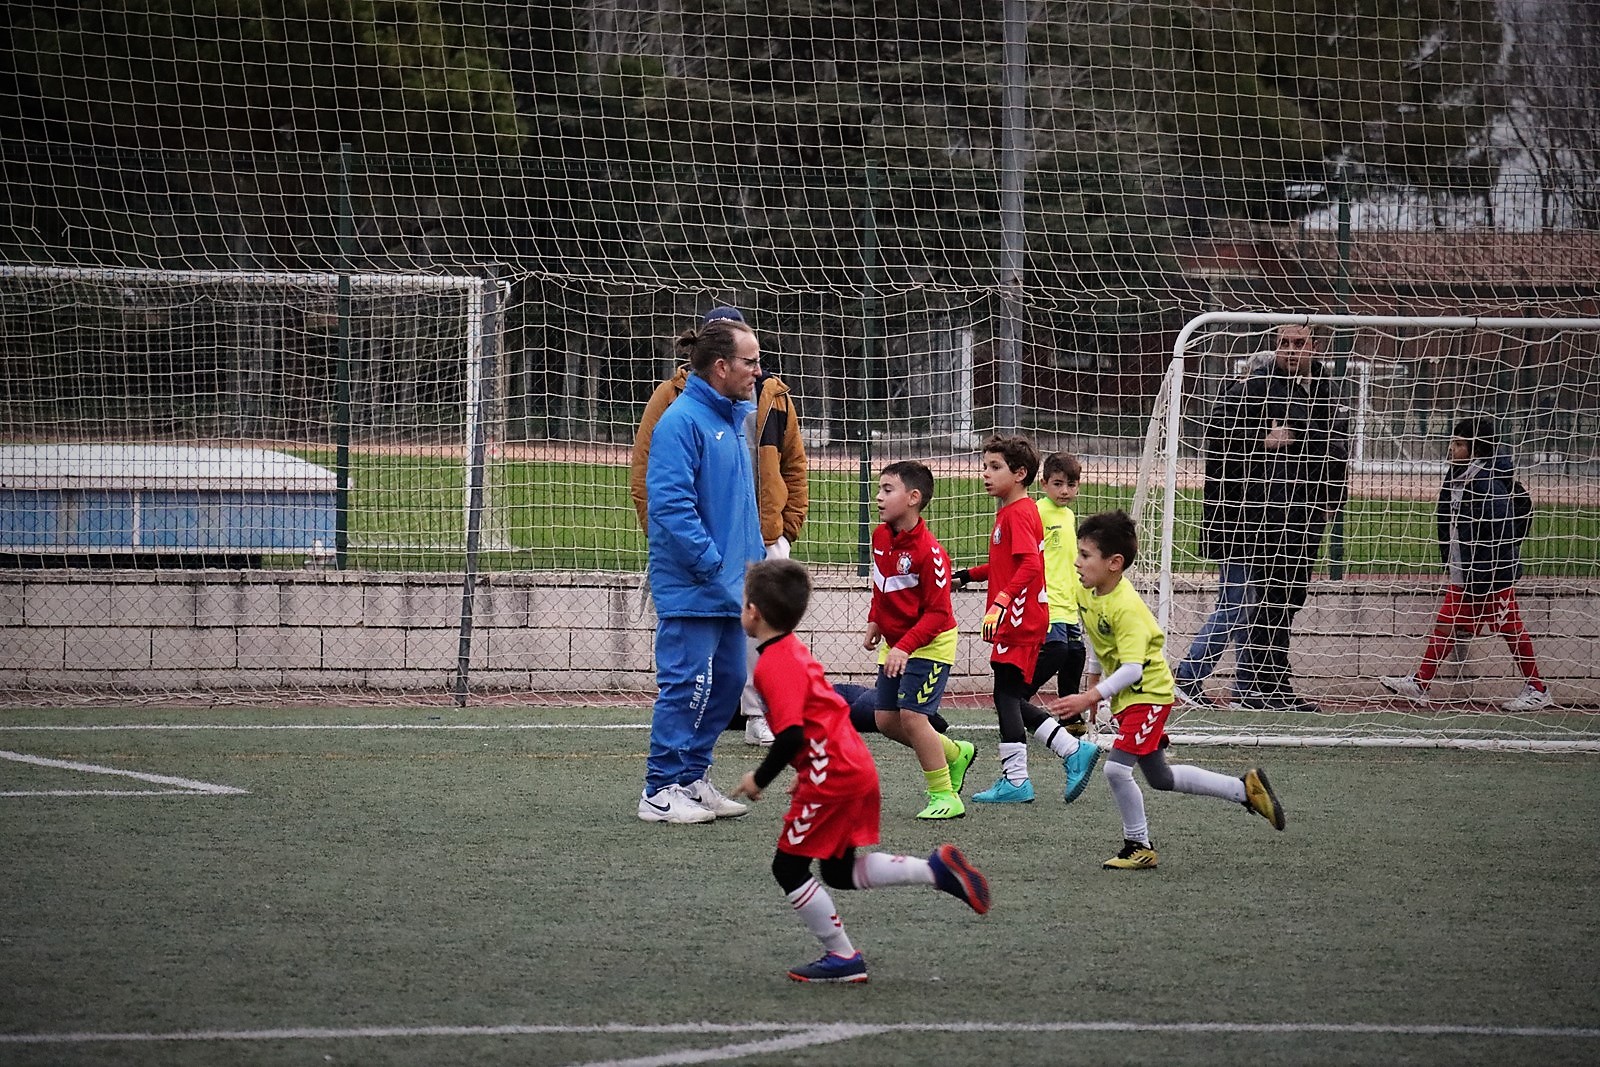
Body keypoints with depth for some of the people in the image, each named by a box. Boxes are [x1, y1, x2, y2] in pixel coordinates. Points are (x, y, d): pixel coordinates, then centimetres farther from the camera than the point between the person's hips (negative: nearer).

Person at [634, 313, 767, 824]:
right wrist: (712, 563, -20)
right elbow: (670, 503, -21)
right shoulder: (682, 421, -15)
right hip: (690, 588, -9)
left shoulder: (733, 419, 15)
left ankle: (691, 778, 22)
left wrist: (754, 562, 18)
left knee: (727, 682, 12)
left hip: (729, 589, 9)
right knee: (686, 686, -6)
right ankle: (661, 791, 0)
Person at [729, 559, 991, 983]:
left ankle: (842, 958, 3)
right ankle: (937, 868, 6)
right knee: (842, 872, 17)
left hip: (831, 776, -10)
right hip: (857, 768, 10)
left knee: (789, 868, 1)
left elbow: (790, 734, -24)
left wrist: (759, 779, -12)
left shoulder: (774, 664, -16)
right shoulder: (794, 650, 16)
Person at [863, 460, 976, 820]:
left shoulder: (928, 551, -25)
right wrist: (875, 623, 9)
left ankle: (945, 797, -3)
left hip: (929, 644, -8)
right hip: (894, 644, 9)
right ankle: (956, 754, 30)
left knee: (912, 716, -16)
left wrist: (905, 647, -30)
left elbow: (938, 612, -24)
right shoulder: (880, 536, -1)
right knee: (886, 720, 8)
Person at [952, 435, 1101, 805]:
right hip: (1019, 621, 10)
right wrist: (969, 576, 23)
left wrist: (1001, 602, -33)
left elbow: (1029, 566, -26)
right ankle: (1074, 751, 12)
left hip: (1020, 620, -10)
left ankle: (1015, 779, -2)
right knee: (1014, 700, 12)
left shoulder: (1019, 513, -14)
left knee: (1007, 695, -6)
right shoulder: (1009, 512, 17)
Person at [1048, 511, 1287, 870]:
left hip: (1148, 693, -10)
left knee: (1116, 767, -18)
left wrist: (1091, 697, -35)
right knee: (1160, 778, 17)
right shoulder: (1085, 592, -2)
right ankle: (1245, 789, 29)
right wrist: (1092, 684, 23)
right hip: (1124, 696, 10)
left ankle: (1139, 847, 1)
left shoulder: (1126, 608, -28)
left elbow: (1132, 669, -33)